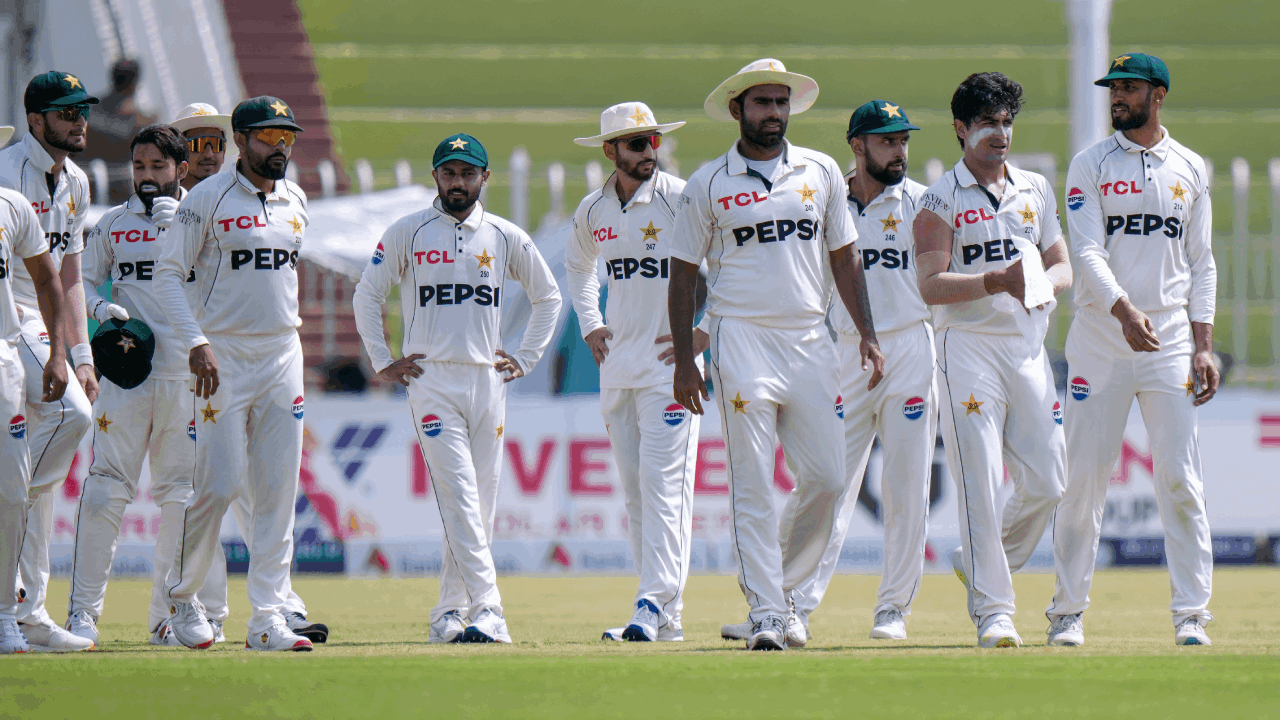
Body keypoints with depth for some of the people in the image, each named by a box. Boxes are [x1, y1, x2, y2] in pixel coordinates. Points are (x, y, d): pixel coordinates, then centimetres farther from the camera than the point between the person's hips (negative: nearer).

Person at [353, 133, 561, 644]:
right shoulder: (407, 234, 3)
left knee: (481, 503, 3)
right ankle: (487, 610, -22)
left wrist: (526, 357, 16)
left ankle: (449, 612, 13)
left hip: (488, 381, 4)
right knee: (459, 496, -15)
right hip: (431, 379, -4)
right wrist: (383, 363, 4)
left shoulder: (507, 238, 11)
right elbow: (367, 295, 10)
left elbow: (547, 296, 24)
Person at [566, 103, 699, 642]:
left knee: (662, 485, -14)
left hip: (670, 362, -6)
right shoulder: (592, 211, 9)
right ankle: (659, 613, 11)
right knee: (634, 491, 7)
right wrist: (589, 325, 17)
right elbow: (577, 265, 30)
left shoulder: (681, 200, -9)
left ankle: (657, 607, -17)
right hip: (617, 366, 6)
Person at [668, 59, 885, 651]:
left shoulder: (821, 173, 11)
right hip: (741, 337, -3)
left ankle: (779, 584, 18)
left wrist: (866, 333, 8)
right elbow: (683, 275, 6)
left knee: (827, 479, -2)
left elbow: (844, 258, 17)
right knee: (754, 486, -7)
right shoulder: (707, 185, 3)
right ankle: (766, 613, -5)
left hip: (810, 340, 3)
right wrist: (684, 359, -1)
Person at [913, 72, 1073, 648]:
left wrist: (1043, 284, -4)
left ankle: (980, 562, 23)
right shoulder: (941, 200, -1)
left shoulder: (1035, 190, 16)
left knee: (1047, 480, -1)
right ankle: (993, 609, -6)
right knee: (981, 484, -10)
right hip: (968, 346, -5)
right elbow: (930, 286, -9)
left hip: (1029, 346, 5)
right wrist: (996, 281, -23)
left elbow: (1062, 265, 20)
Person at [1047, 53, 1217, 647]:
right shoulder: (1090, 166, 4)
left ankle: (1191, 614, -2)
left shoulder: (1190, 170, 11)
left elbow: (1201, 264, 12)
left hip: (1171, 344, 1)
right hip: (1100, 343, -1)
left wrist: (1203, 346, 2)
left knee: (1180, 479, -5)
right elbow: (1088, 252, -8)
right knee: (1083, 477, -1)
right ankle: (1068, 610, 8)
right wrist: (1124, 309, -25)